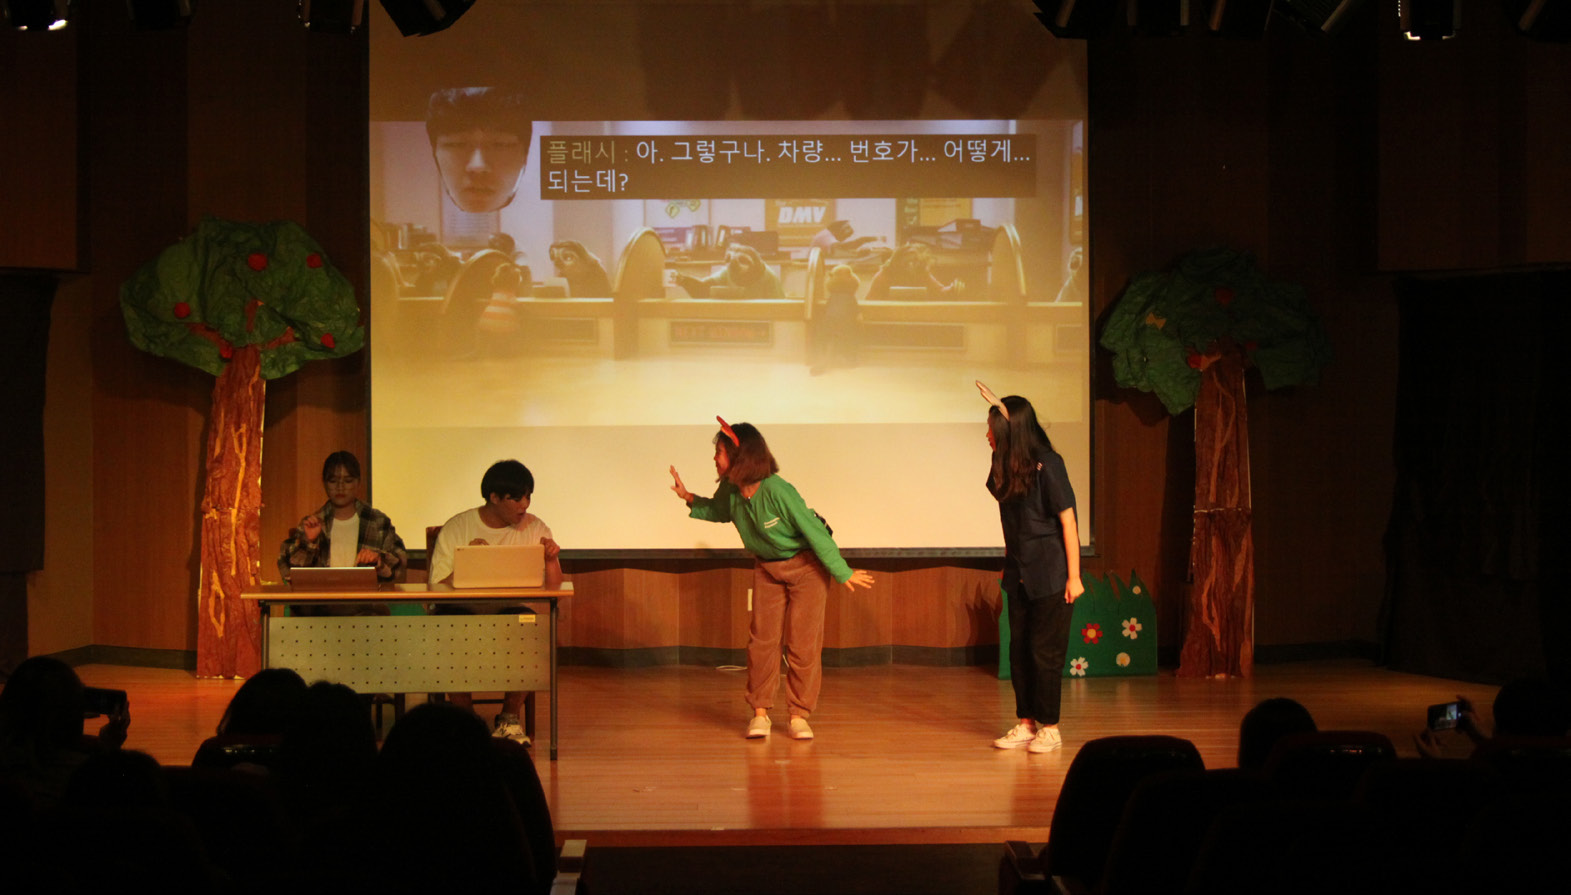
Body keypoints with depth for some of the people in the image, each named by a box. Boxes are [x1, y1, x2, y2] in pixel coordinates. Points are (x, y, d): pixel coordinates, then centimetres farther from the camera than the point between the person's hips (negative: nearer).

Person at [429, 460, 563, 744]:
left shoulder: (535, 529, 6)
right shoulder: (457, 528, -1)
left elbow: (553, 587, 1)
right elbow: (437, 587, -8)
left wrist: (551, 560, -18)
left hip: (510, 610, 1)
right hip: (463, 609, -1)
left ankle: (511, 718, -13)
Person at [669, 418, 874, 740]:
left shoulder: (777, 491, -32)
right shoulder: (730, 490, -11)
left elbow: (814, 532, -24)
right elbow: (718, 511, 15)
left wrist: (843, 573, -18)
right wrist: (689, 498, -4)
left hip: (807, 565, -5)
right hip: (767, 568, 5)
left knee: (803, 642, -5)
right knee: (762, 638, -2)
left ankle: (799, 715, 4)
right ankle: (760, 712, 7)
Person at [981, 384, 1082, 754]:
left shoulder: (1047, 465, -15)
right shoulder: (1006, 466, 7)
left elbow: (1068, 521, -14)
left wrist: (1074, 576, -15)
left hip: (1050, 574, -7)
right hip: (1019, 573, 7)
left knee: (1044, 650, -4)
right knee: (1019, 649, 8)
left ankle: (1050, 728, 4)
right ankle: (1026, 724, 15)